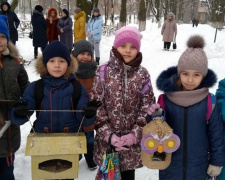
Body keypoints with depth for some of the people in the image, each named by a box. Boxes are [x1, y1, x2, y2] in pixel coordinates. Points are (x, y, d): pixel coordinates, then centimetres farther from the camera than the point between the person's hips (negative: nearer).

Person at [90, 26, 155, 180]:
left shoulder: (142, 74, -1)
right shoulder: (103, 72, -5)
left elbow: (148, 106, -1)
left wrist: (135, 134, -11)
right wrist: (108, 134, -13)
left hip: (133, 141, 1)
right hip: (107, 140, -1)